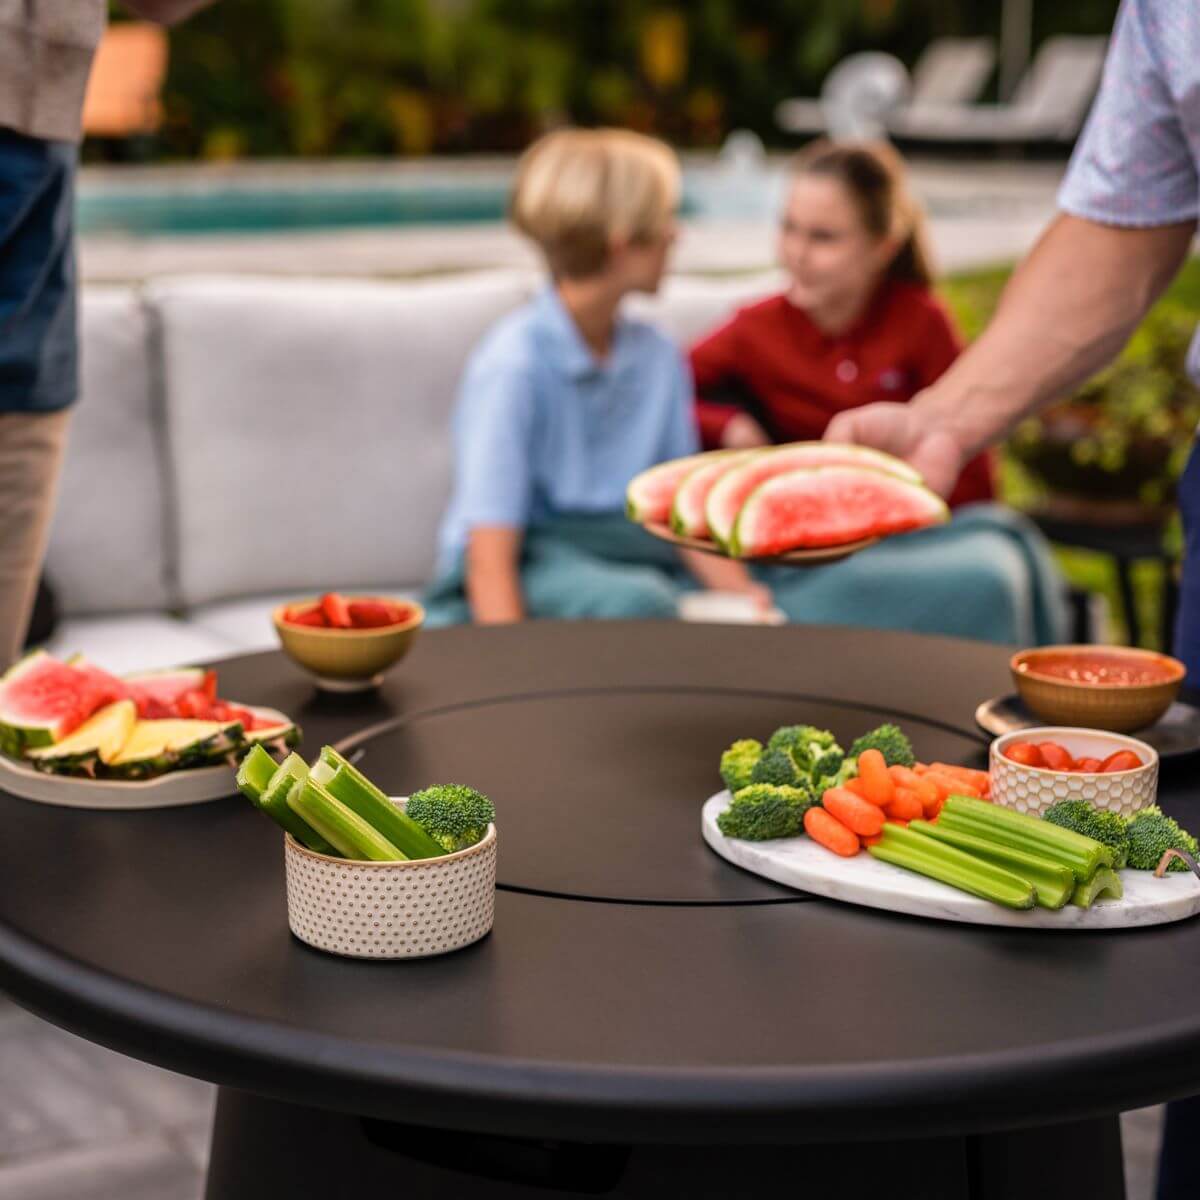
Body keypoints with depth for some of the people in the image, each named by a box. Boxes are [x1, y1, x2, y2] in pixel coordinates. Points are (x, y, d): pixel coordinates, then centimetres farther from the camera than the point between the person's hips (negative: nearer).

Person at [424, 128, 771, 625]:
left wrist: (741, 590, -10)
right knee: (635, 602, -37)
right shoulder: (515, 363, -15)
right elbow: (490, 556, -18)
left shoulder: (657, 356, 6)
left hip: (630, 560, 6)